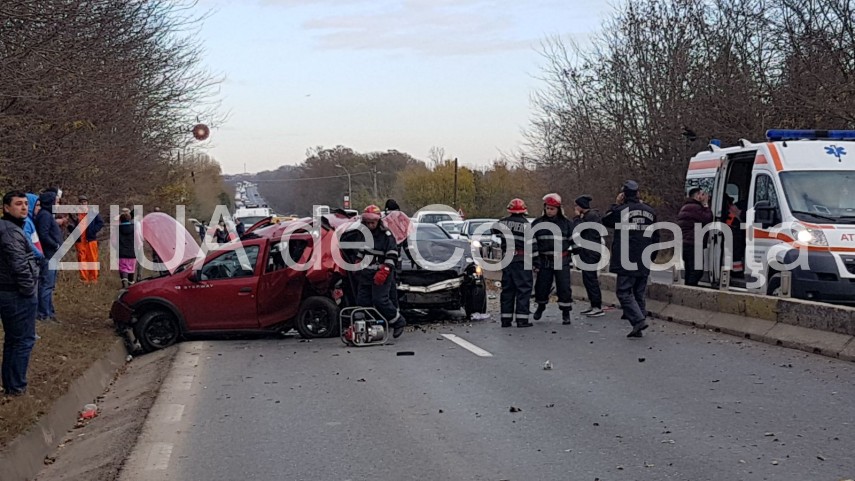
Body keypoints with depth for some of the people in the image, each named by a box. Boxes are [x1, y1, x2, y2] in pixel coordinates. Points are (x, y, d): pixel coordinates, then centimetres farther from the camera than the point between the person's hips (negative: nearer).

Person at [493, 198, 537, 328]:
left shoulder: (502, 222, 4)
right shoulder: (525, 225, -10)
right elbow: (531, 245, -11)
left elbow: (493, 232, 21)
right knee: (523, 289, 0)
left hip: (506, 259, 5)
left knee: (507, 289, 12)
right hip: (521, 260, -5)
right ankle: (522, 319, -5)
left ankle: (506, 319, 12)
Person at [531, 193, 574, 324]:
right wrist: (535, 261, 0)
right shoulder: (537, 223, 4)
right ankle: (541, 306, 35)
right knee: (541, 286, 7)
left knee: (564, 287, -4)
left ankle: (566, 314, 6)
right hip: (544, 261, 1)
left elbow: (573, 241, 11)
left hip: (562, 261, -1)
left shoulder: (566, 223, 3)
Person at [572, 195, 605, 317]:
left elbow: (577, 229, -19)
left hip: (590, 252, -11)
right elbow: (578, 231, 20)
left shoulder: (592, 216, -15)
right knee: (587, 279, 13)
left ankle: (598, 308, -7)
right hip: (587, 251, 11)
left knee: (591, 279, -9)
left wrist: (577, 217, -8)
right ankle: (593, 306, 19)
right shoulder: (587, 215, 16)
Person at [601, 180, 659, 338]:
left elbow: (605, 221, 8)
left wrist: (615, 204, 10)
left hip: (627, 263, -6)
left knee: (624, 292, -2)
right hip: (644, 263, 6)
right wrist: (651, 257, 22)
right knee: (639, 294, 12)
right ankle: (638, 329, 11)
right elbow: (656, 237, 15)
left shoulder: (621, 210, -10)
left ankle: (638, 320, -18)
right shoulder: (650, 211, 9)